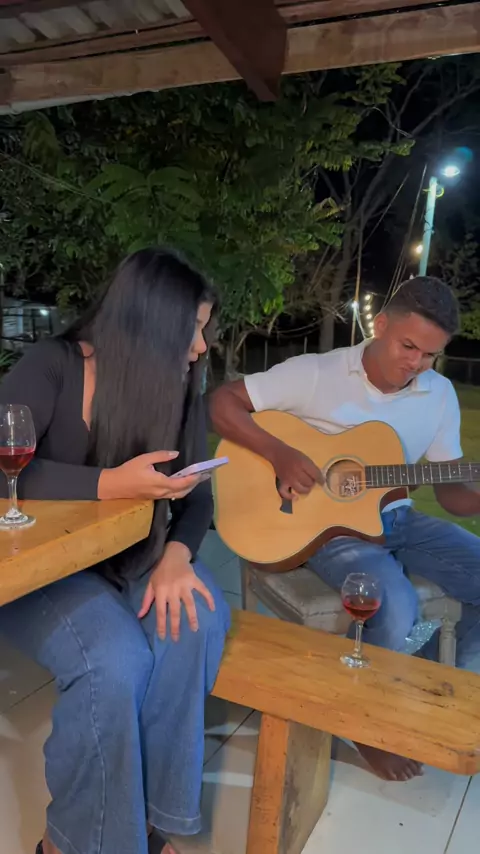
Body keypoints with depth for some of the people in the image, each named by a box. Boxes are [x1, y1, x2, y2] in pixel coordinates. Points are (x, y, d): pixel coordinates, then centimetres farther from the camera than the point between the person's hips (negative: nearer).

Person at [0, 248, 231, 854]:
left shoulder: (181, 391, -1)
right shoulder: (54, 367, -15)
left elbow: (196, 497, -1)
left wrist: (177, 555, -21)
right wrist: (112, 483, -34)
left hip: (132, 556, 5)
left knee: (198, 621, -24)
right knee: (114, 659, -30)